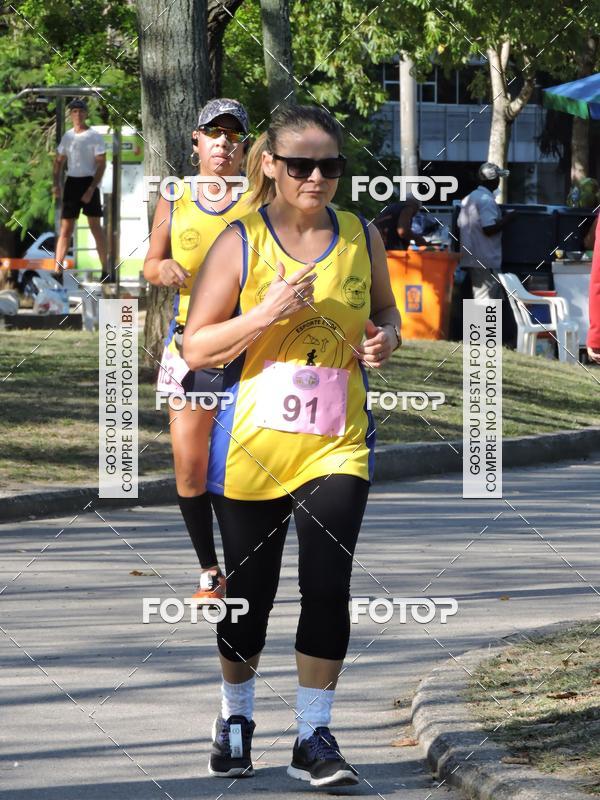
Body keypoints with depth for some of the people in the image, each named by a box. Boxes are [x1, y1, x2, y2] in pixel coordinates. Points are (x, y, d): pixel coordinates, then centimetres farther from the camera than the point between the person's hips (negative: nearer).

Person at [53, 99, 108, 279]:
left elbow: (101, 164, -8)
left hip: (89, 183, -4)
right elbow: (59, 162, 18)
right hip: (71, 183, 4)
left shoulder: (95, 136, -4)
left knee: (95, 226, -3)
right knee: (65, 228, 1)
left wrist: (91, 188, -17)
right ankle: (57, 270, -1)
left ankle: (106, 269, 2)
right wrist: (56, 184, 3)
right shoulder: (67, 136, 11)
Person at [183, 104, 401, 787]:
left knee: (328, 586, -11)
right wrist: (268, 311, -19)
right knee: (250, 593, 9)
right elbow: (195, 349, -6)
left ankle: (314, 737, -1)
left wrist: (386, 336, -1)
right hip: (252, 443, -1)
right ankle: (235, 718, 32)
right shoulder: (241, 242, -5)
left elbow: (383, 309, 22)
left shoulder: (360, 236, 4)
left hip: (337, 443, 1)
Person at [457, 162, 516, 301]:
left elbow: (460, 225, 19)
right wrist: (507, 219, -8)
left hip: (470, 258, 9)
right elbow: (489, 229, -21)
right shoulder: (487, 200, -13)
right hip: (486, 260, -9)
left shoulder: (468, 199, 15)